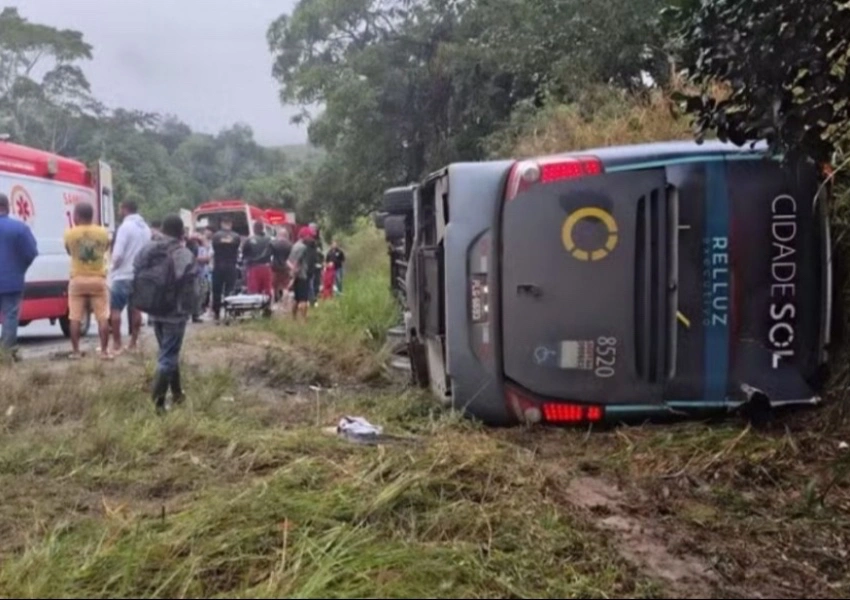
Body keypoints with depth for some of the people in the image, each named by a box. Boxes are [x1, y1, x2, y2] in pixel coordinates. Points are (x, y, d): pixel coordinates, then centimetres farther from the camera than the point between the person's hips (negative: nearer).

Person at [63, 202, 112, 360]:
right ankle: (104, 351, 2)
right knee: (103, 318, 4)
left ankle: (75, 351, 9)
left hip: (77, 279, 0)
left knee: (75, 318, 7)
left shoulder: (70, 234, -4)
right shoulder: (103, 233, -2)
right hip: (98, 279, 0)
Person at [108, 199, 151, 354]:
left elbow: (118, 254, -17)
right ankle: (133, 343, 14)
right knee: (135, 309, 11)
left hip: (123, 275, -7)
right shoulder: (146, 228, 9)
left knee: (115, 309, 1)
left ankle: (117, 344, 0)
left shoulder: (125, 227, -14)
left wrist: (114, 264, 1)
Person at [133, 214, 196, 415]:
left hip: (155, 311, 6)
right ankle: (157, 401, -8)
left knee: (168, 353, 20)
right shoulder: (185, 255, -13)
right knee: (168, 357, -2)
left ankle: (177, 393, 31)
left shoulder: (148, 250, 4)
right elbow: (188, 287, -17)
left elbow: (137, 278, 6)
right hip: (175, 313, -6)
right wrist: (189, 309, -3)